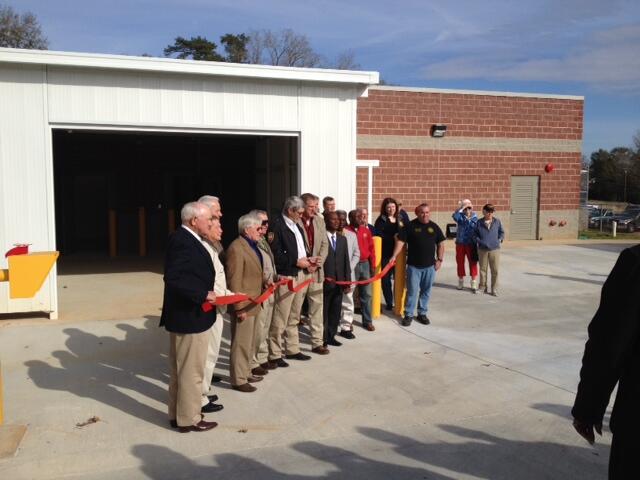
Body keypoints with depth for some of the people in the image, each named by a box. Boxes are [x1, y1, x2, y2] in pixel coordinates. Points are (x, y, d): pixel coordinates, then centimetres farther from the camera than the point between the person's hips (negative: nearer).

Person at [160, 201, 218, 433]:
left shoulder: (184, 239, 11)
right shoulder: (183, 241, -21)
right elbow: (173, 278, -29)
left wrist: (205, 294, 9)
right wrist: (203, 295, -24)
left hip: (182, 316, 11)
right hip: (190, 317, -11)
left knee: (179, 369, 19)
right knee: (191, 371, 2)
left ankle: (177, 414, 31)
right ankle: (189, 419, 15)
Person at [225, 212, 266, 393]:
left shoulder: (252, 246, 11)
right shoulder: (236, 248, -19)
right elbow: (234, 281, -20)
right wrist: (240, 307, -21)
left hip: (253, 303, 10)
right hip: (244, 305, -10)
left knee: (250, 342, 19)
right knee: (241, 344, 2)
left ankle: (246, 373, 32)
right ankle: (238, 380, 13)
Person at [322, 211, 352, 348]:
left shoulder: (342, 239, 12)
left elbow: (346, 261, 12)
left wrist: (347, 281, 7)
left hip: (339, 282, 5)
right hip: (324, 281, -5)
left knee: (336, 311, 11)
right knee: (323, 311, 4)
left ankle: (331, 336, 23)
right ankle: (323, 338, 15)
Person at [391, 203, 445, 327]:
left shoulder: (434, 226, 5)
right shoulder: (410, 226, -5)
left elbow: (440, 243, 11)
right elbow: (400, 241, -9)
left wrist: (440, 259, 3)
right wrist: (394, 256, -19)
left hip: (429, 265, 3)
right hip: (413, 265, -3)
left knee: (426, 291, 12)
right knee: (412, 291, 1)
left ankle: (422, 313, 25)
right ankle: (408, 314, 12)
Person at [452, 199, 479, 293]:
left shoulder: (474, 217, 1)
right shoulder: (460, 215, -3)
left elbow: (475, 227, -9)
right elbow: (455, 217, -25)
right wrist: (461, 208, -27)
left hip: (471, 243, -1)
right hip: (460, 243, 1)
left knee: (473, 263, -1)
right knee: (460, 262, 9)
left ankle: (474, 284, 5)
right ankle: (461, 282, 25)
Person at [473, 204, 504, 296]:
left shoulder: (497, 221, 3)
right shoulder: (479, 222, 1)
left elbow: (501, 232, 13)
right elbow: (474, 234, 7)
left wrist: (500, 240, -1)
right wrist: (478, 241, -8)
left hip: (495, 249, 0)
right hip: (482, 249, 0)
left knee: (495, 270, 0)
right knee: (482, 269, 9)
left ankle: (494, 289, 10)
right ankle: (482, 287, 22)